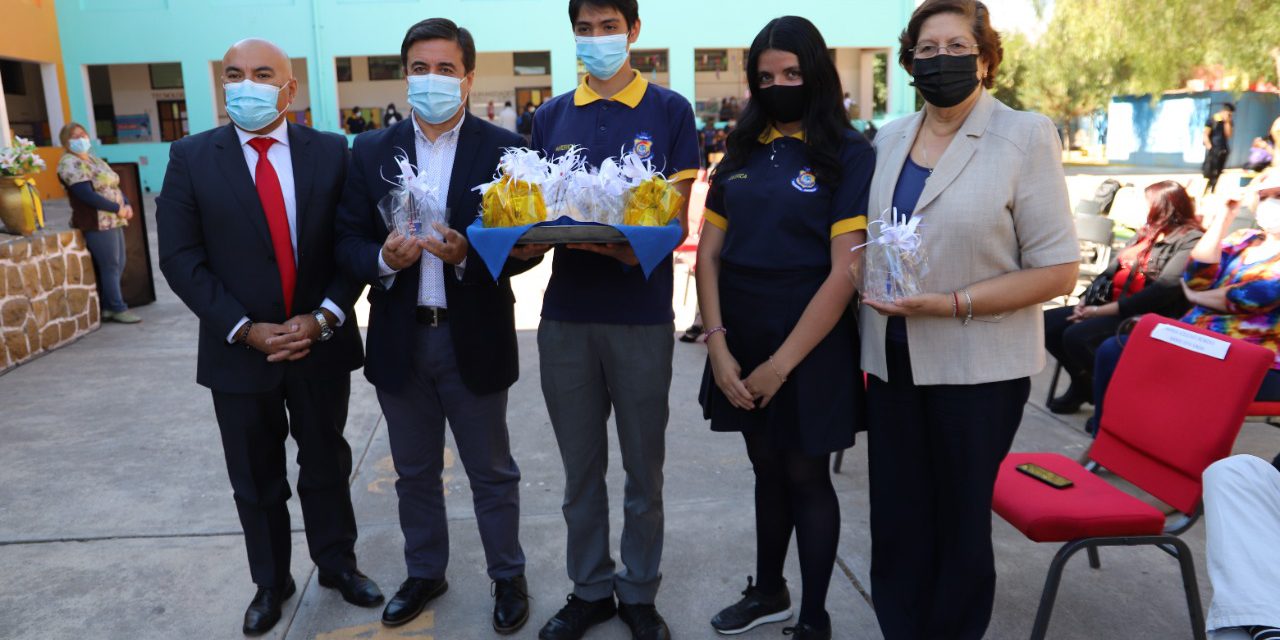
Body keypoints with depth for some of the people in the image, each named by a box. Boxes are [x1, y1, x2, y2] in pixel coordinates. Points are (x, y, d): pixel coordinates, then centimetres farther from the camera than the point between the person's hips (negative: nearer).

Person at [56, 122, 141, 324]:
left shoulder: (93, 159, 18)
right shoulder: (70, 163, -9)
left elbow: (113, 185, 16)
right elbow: (87, 195, -19)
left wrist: (127, 205, -3)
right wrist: (117, 208, -16)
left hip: (113, 221, 9)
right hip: (97, 224, -9)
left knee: (118, 265, 11)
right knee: (110, 266, -4)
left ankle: (107, 307, 19)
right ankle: (118, 309, 3)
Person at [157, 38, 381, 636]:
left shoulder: (332, 153, -2)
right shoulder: (191, 157, -3)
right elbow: (180, 258, -6)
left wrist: (324, 317, -15)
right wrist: (245, 329, -14)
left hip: (321, 341, 0)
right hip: (239, 350, 0)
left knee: (327, 463, 16)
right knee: (256, 477, 14)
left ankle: (337, 563, 36)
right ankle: (270, 581, 34)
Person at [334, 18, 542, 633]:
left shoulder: (503, 149, -5)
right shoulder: (371, 151, 4)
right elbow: (347, 241, 3)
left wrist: (467, 255, -25)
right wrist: (382, 260, -18)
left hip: (475, 336, -3)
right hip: (400, 339, 3)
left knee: (492, 472, 12)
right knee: (414, 472, 18)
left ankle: (508, 577, 32)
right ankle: (424, 572, 39)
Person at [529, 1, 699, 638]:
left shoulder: (669, 110, 2)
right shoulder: (551, 117, 10)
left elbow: (677, 216, -3)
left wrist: (635, 249, -23)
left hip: (641, 316, -2)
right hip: (566, 315, 3)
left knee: (643, 468, 11)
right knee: (581, 467, 13)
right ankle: (590, 588, 31)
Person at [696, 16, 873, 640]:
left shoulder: (850, 154, -7)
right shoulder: (742, 151, 8)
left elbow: (844, 273, -14)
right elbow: (708, 253, 5)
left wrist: (783, 362, -16)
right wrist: (718, 346, -7)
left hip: (809, 347, -4)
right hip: (741, 342, 4)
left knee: (806, 476, 6)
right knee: (767, 469, 17)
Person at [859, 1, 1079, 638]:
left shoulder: (1025, 137, -7)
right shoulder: (889, 139, 9)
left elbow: (1057, 270, -10)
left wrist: (951, 304, -19)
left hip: (978, 366, -4)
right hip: (892, 362, 5)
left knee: (959, 524, 9)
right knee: (894, 520, 10)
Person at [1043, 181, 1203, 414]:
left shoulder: (1191, 241, -9)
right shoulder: (1146, 233, 19)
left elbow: (1163, 290, -21)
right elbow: (1111, 270, 17)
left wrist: (1102, 311, -22)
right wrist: (1085, 301, -2)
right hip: (1115, 309, 9)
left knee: (1077, 336, -30)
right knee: (1048, 323, -5)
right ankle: (1083, 385, 15)